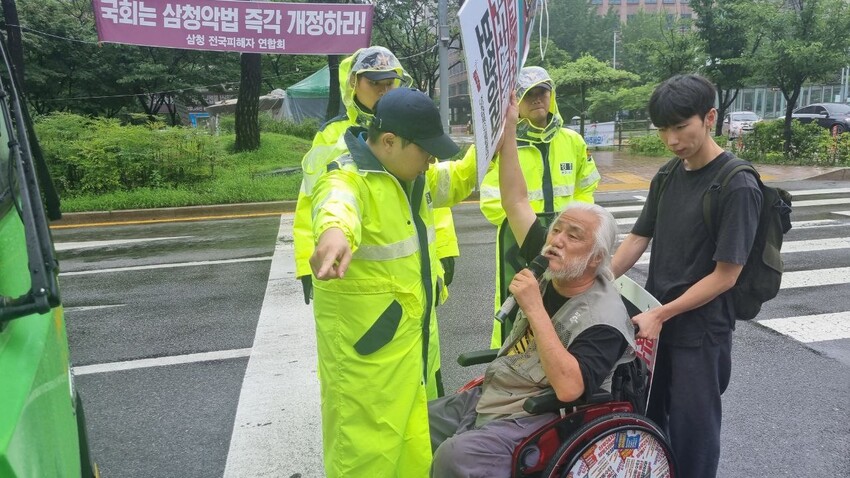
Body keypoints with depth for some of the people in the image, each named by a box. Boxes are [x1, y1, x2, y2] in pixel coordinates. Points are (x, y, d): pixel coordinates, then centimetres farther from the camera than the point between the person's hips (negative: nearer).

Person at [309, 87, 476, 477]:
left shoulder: (413, 175, 7)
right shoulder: (347, 179, -22)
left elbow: (458, 180, 23)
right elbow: (337, 205, -46)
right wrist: (335, 233, -69)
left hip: (411, 333, 9)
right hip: (366, 343, -8)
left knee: (414, 445, 22)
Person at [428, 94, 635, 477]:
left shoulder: (604, 318, -18)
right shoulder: (549, 269, 3)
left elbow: (568, 387, -32)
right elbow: (515, 203, 2)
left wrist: (534, 309, -30)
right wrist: (508, 129, -4)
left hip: (534, 418, -8)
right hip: (487, 396, 8)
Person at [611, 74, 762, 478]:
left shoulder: (737, 187, -17)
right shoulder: (666, 177, 4)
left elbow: (725, 275, -18)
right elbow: (638, 238, 7)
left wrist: (661, 315, -19)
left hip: (700, 328, -6)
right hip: (655, 317, 7)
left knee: (691, 426, 8)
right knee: (644, 416, 19)